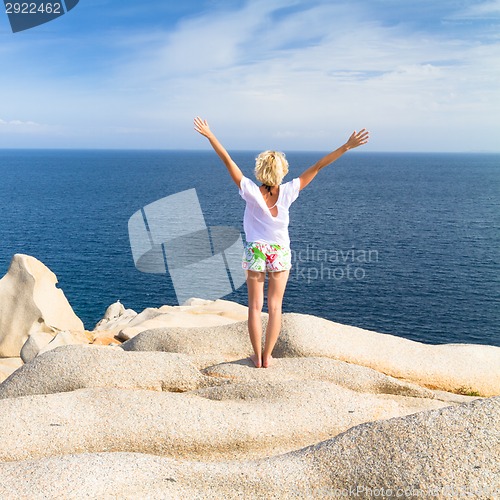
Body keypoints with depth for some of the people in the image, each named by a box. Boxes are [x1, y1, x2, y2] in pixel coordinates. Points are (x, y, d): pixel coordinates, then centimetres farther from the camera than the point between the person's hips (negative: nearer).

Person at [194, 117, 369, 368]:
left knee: (255, 306, 9)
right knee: (275, 307, 10)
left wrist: (209, 135, -8)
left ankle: (257, 356, 14)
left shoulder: (251, 191, -18)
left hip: (255, 253, -1)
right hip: (280, 254, 1)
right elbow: (317, 167, -14)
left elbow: (227, 160, -14)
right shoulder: (287, 192, -15)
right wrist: (346, 147, -12)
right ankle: (267, 356, 14)